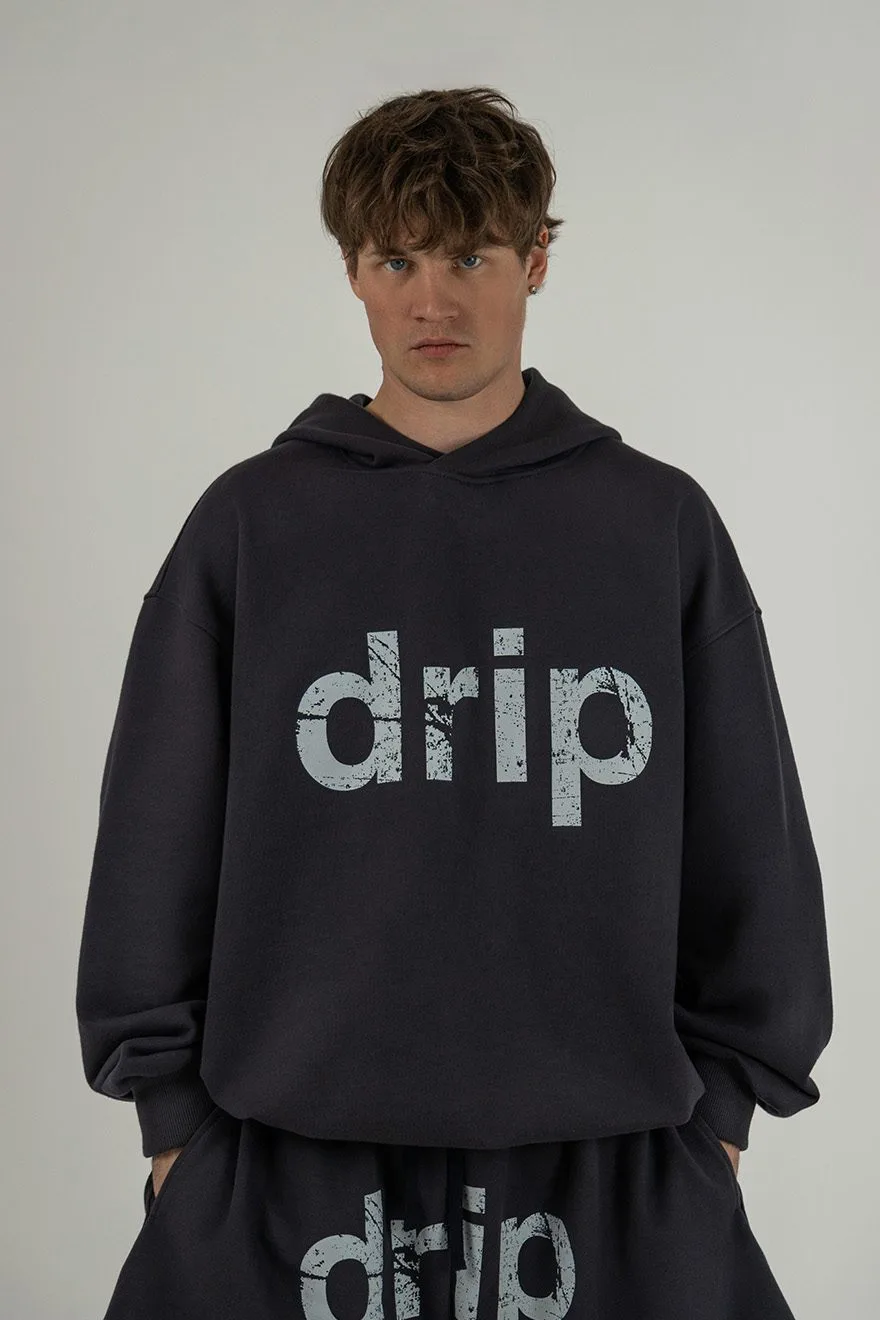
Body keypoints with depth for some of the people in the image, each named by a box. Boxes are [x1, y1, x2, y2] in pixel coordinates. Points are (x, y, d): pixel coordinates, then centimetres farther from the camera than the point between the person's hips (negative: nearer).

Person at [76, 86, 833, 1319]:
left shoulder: (663, 522, 1)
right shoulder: (250, 522, 0)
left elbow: (749, 838, 5)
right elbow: (157, 838, 2)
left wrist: (721, 1102, 5)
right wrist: (172, 1111, 2)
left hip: (614, 1164, 1)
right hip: (289, 1159, 0)